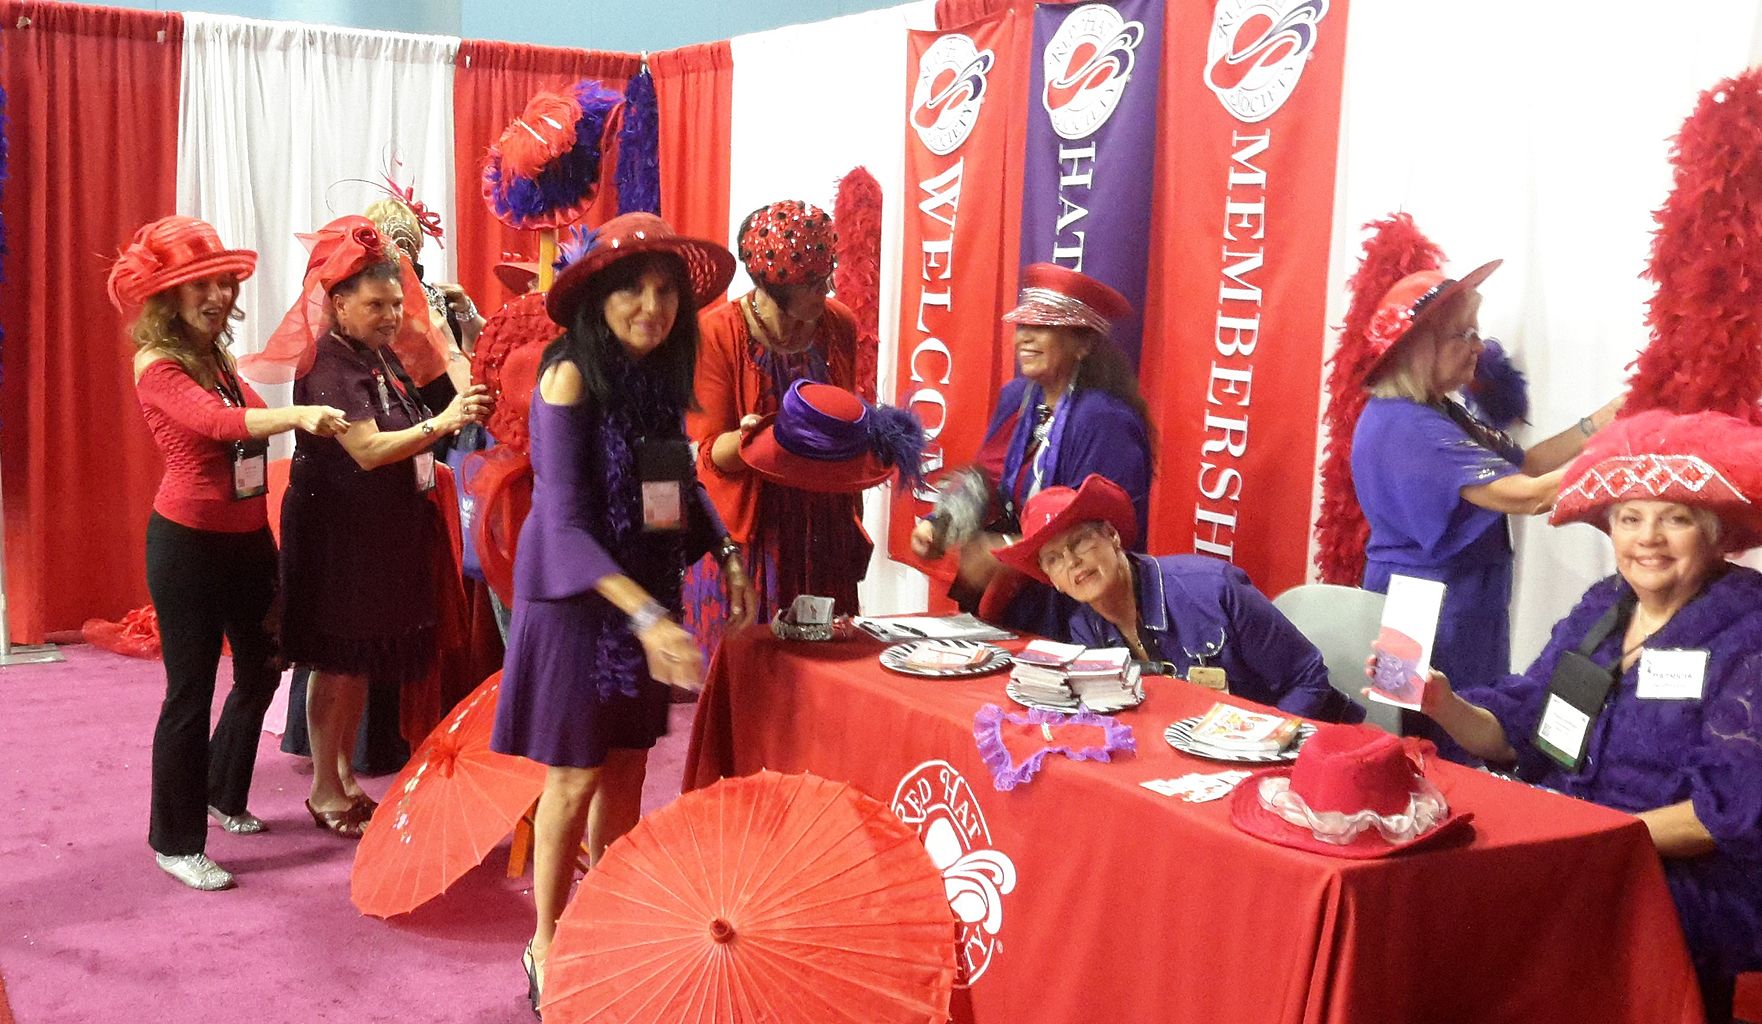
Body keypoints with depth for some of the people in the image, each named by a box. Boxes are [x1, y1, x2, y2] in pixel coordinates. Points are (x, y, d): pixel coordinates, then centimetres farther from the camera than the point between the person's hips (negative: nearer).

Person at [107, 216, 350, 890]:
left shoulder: (216, 359, 10)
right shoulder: (157, 365, -15)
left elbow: (243, 436, 7)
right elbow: (219, 423, -32)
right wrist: (299, 416, -48)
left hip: (247, 538, 8)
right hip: (189, 544, -8)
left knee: (261, 669, 20)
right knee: (191, 693, 0)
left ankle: (223, 794, 42)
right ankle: (176, 842, 16)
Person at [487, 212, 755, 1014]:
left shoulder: (661, 376, 1)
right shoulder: (570, 378, -19)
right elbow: (564, 522, -24)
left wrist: (724, 552, -2)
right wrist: (647, 615, -33)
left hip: (647, 596, 6)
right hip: (578, 598, -6)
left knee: (628, 765, 13)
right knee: (575, 775, 4)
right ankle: (548, 947, 22)